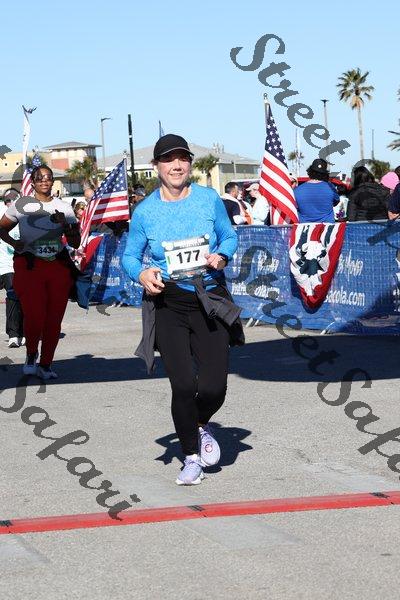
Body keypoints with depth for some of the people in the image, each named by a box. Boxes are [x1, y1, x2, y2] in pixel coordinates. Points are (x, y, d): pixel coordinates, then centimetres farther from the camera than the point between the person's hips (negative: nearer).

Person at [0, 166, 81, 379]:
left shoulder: (63, 207, 10)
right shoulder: (21, 204, 4)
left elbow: (75, 243, 11)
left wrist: (65, 225, -8)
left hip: (59, 265, 3)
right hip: (29, 265, -3)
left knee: (54, 319, 0)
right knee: (34, 316, -15)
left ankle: (45, 365, 14)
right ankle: (31, 356, 12)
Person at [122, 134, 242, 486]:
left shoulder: (209, 199, 0)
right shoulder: (145, 211, -1)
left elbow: (230, 236, 13)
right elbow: (130, 256, 7)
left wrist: (222, 256, -9)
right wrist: (142, 275, -14)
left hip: (211, 301, 1)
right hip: (168, 303, -1)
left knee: (214, 387, -6)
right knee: (183, 386, -7)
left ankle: (201, 425, 31)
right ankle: (191, 457, 14)